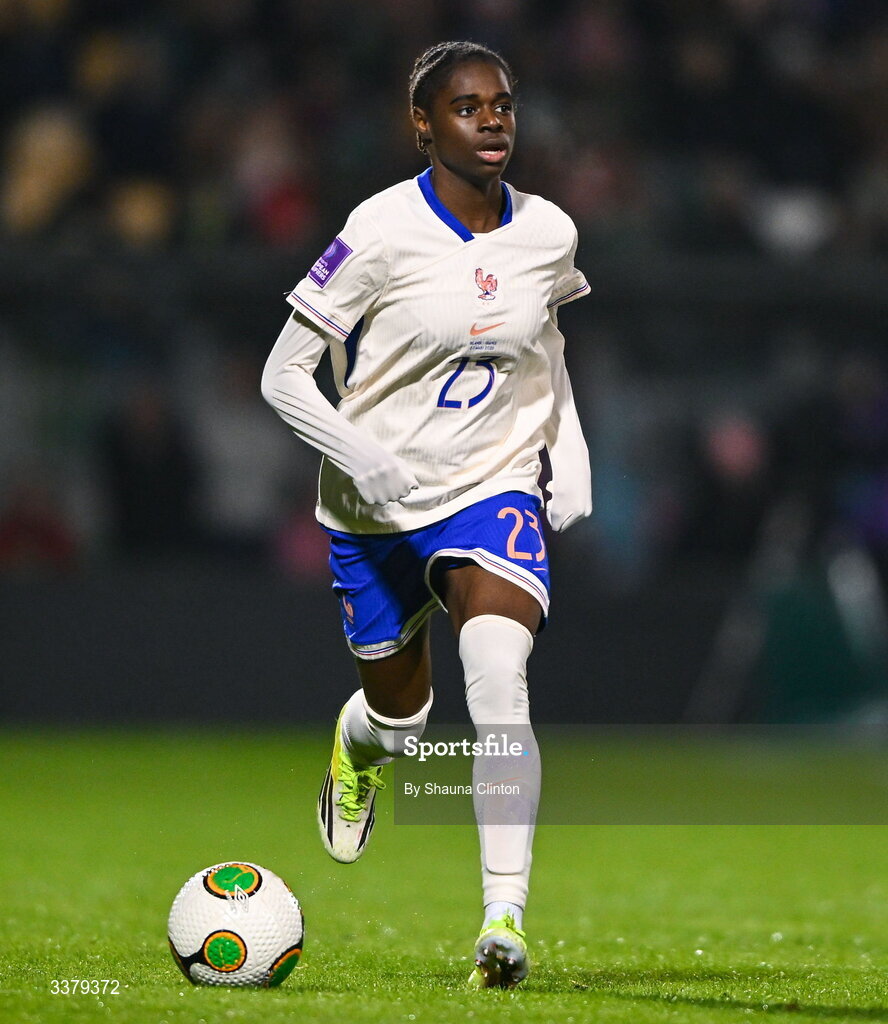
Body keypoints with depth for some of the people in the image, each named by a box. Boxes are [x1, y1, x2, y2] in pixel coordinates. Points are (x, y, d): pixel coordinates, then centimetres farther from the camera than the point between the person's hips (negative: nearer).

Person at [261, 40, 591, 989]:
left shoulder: (548, 234, -3)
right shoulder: (382, 233, -15)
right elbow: (283, 377, -11)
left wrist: (570, 455, 10)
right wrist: (364, 458, -26)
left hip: (495, 492, 1)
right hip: (375, 512, -1)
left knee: (497, 674, -25)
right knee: (401, 715, 14)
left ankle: (505, 915, -29)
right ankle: (358, 746, 55)